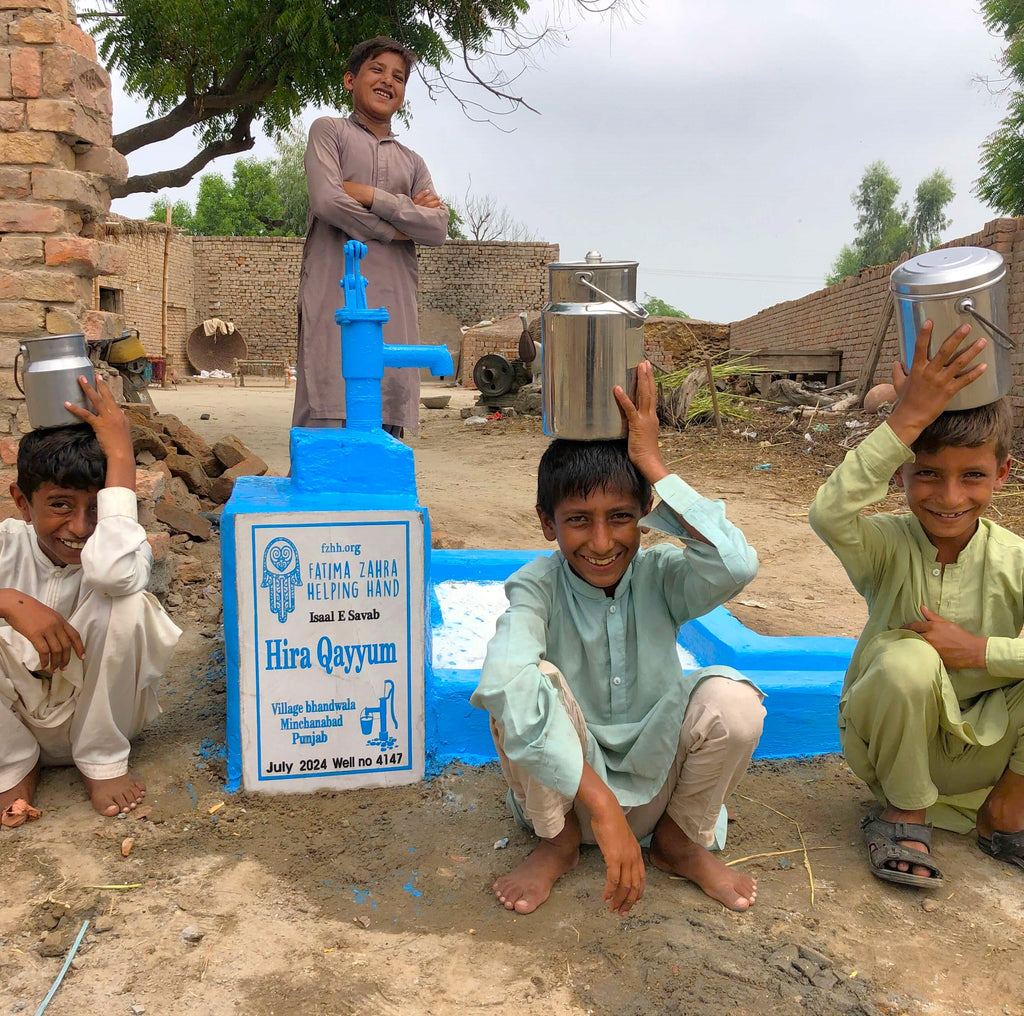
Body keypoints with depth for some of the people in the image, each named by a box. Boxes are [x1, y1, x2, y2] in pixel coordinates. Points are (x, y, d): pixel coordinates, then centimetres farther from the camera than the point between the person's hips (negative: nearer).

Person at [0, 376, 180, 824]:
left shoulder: (122, 550, -19)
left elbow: (112, 569, -47)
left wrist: (120, 453, -38)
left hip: (96, 711, -2)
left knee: (126, 603, -31)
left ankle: (103, 762, -7)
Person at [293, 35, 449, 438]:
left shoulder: (412, 162, 26)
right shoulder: (329, 130, 14)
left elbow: (437, 229, 7)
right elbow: (327, 200, -6)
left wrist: (372, 196, -2)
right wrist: (395, 226, 3)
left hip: (394, 308, 4)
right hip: (335, 297, -4)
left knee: (388, 432, -1)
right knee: (327, 421, -11)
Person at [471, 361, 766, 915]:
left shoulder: (660, 575, -14)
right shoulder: (539, 586, -20)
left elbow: (737, 564, -38)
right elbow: (505, 680, -41)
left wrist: (652, 463, -33)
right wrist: (601, 805, -48)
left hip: (654, 782, 1)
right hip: (565, 787, -1)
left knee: (731, 696, -28)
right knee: (530, 684, -32)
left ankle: (682, 839, 4)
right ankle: (558, 842, -1)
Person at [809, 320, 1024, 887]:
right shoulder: (886, 547, -16)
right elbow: (829, 514, -40)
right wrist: (906, 420, -43)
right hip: (888, 747, -2)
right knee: (907, 658, -33)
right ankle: (904, 813, -6)